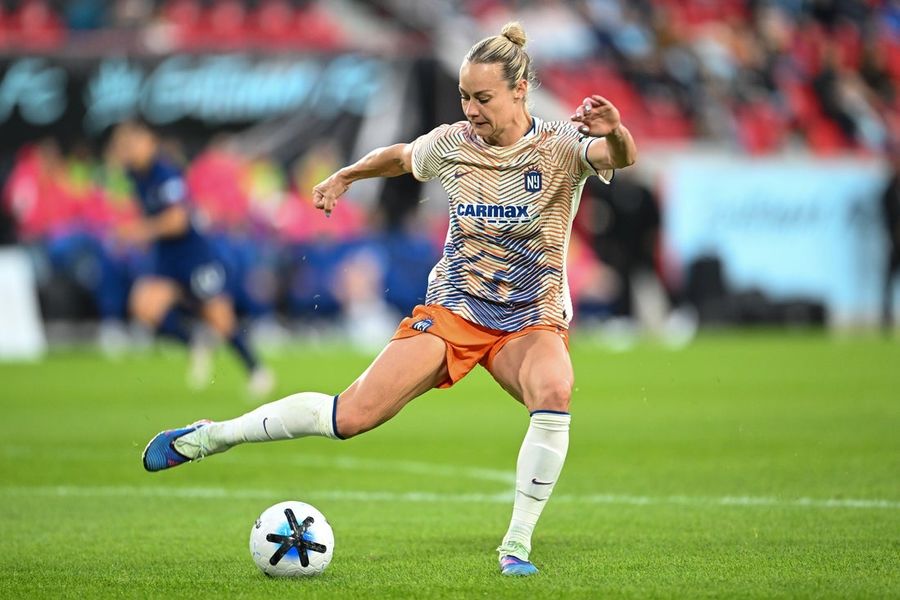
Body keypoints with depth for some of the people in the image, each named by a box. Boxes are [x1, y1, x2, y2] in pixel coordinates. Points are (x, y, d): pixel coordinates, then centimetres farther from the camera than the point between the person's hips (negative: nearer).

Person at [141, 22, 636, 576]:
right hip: (453, 308, 1)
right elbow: (401, 156, 21)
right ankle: (209, 437, 5)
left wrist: (614, 134, -55)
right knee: (352, 415, -13)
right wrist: (345, 176, 22)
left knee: (553, 392, -37)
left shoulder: (562, 146, -13)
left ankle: (517, 545, -24)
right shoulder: (451, 144, -3)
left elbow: (621, 158, -35)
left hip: (532, 321, -1)